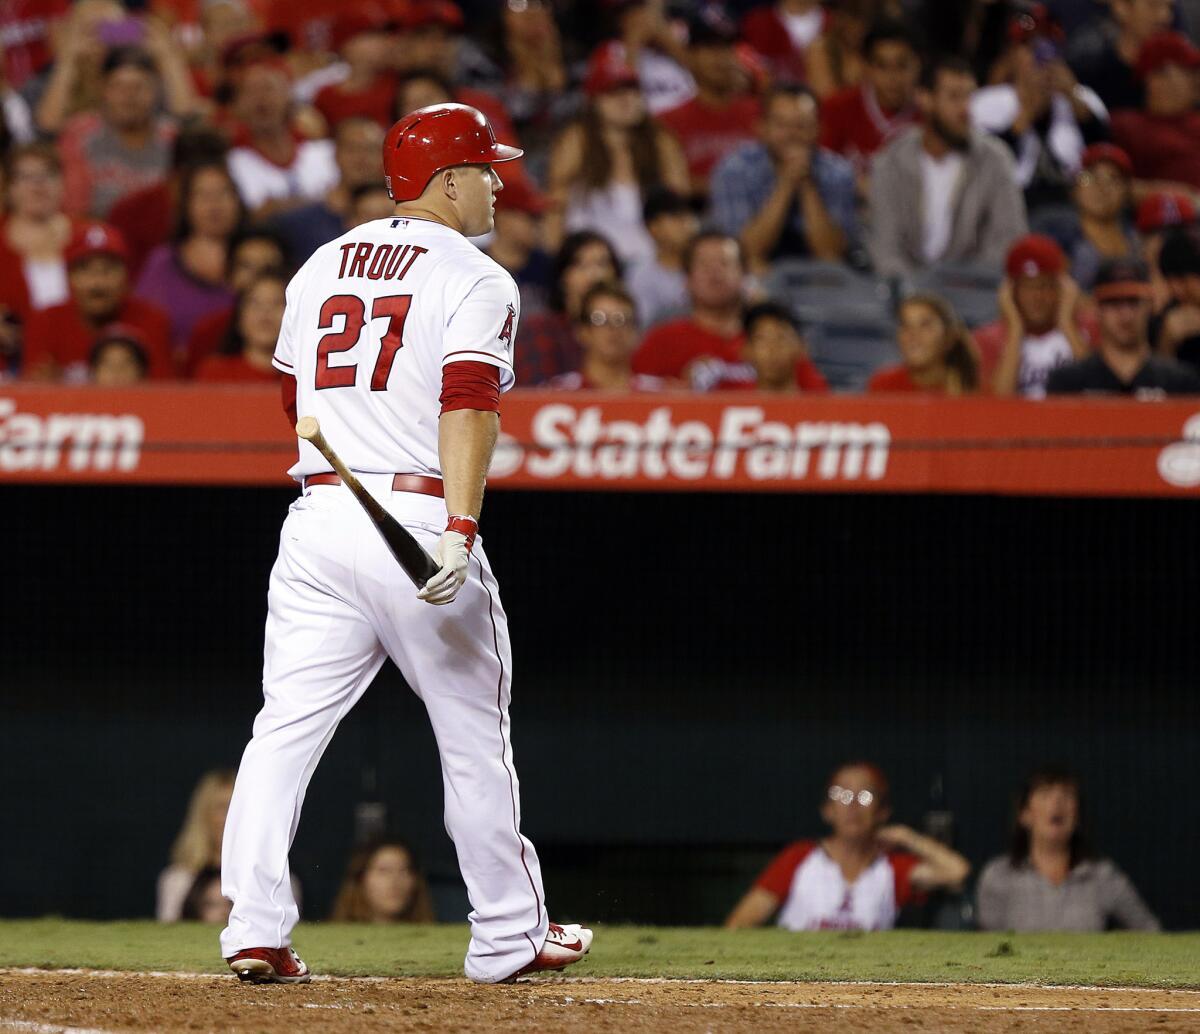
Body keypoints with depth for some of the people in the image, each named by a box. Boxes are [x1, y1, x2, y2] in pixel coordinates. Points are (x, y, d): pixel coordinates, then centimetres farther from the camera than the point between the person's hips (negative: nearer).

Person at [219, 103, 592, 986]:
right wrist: (459, 531, -27)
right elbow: (469, 404, -19)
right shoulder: (475, 281, -5)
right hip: (422, 515, -5)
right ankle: (507, 937, 18)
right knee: (475, 738, 9)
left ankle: (256, 933, -11)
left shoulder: (323, 267, 15)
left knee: (286, 730, 0)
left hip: (319, 513, 5)